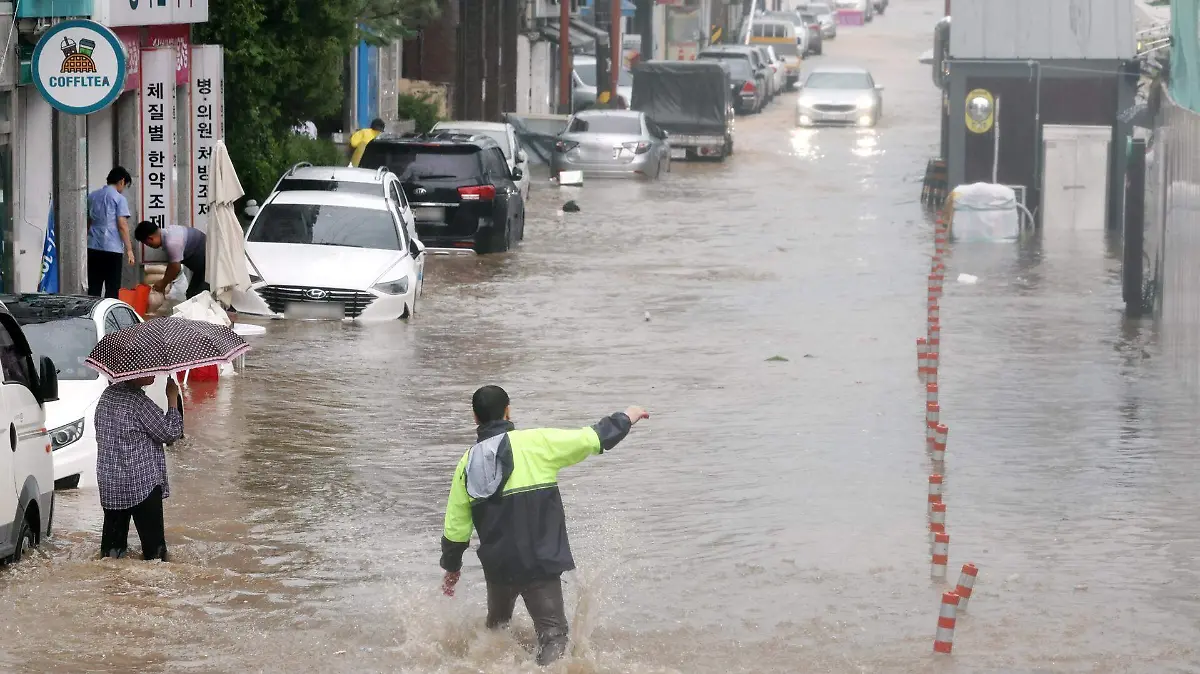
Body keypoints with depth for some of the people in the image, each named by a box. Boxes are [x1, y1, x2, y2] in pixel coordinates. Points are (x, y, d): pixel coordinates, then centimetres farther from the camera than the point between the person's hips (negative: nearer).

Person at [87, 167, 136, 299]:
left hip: (93, 248, 5)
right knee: (112, 288, 0)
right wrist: (129, 250, -8)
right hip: (112, 248, -5)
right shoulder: (119, 198, -6)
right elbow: (122, 225, -11)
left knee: (94, 288, 7)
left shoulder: (92, 197, 13)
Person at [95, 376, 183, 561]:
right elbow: (170, 433, -13)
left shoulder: (108, 394, 6)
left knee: (113, 540, 12)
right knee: (153, 545, 1)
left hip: (108, 483, 8)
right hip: (142, 483, -8)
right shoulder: (138, 401, -19)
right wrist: (173, 397, -4)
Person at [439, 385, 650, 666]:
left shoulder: (467, 464, 3)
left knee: (497, 625, 28)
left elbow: (455, 528, 7)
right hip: (539, 563, -4)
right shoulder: (535, 443, -11)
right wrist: (625, 419, 11)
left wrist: (451, 567, 23)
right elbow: (593, 439, -7)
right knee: (552, 633, -4)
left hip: (497, 565, 5)